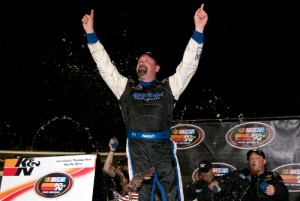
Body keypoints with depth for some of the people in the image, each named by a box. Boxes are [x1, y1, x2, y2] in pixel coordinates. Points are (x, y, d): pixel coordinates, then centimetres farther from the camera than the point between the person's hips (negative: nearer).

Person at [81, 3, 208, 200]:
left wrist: (198, 29, 1)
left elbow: (189, 64, 9)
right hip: (137, 147, 1)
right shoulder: (126, 87, 19)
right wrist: (91, 32, 12)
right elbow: (105, 64, 16)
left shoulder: (168, 87, 16)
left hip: (163, 147, 0)